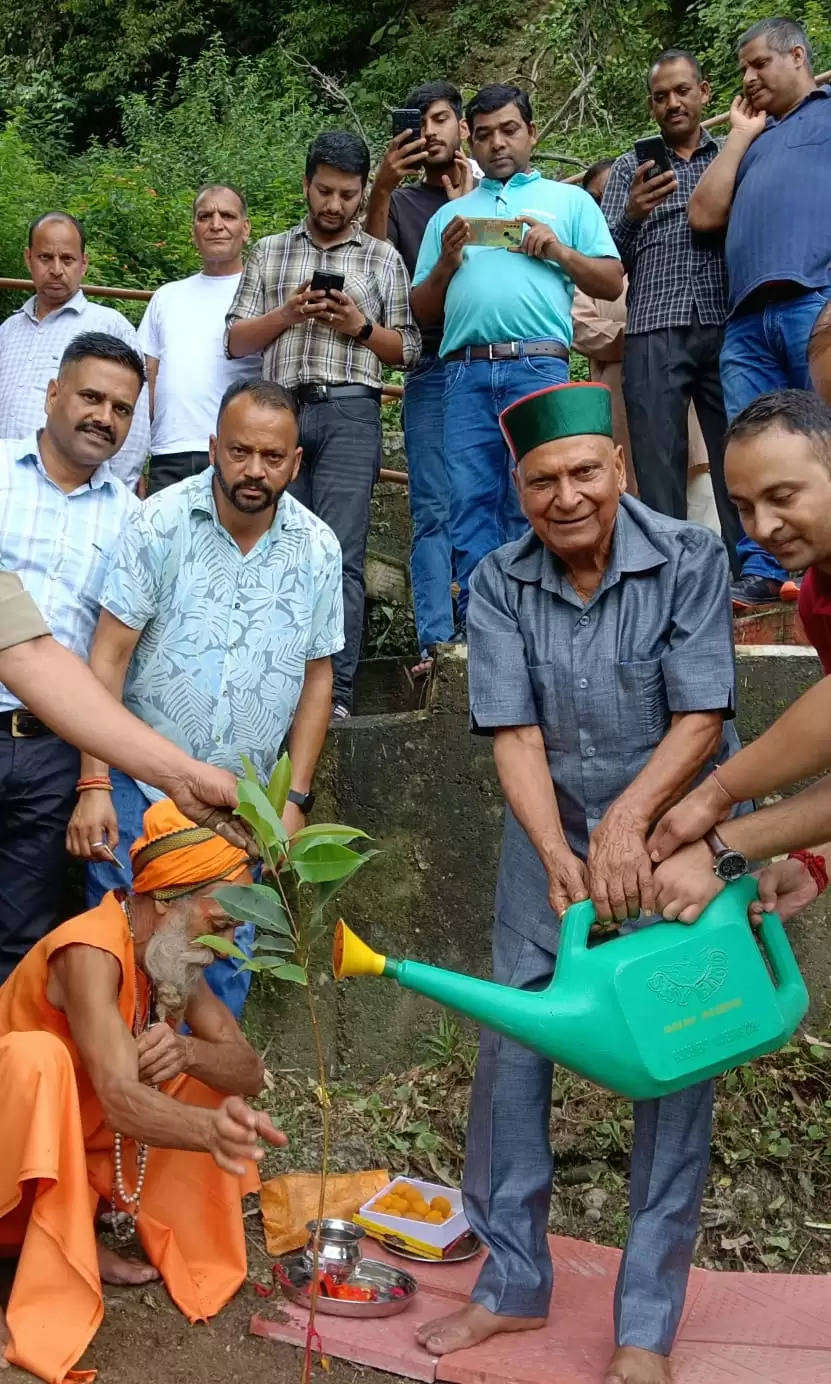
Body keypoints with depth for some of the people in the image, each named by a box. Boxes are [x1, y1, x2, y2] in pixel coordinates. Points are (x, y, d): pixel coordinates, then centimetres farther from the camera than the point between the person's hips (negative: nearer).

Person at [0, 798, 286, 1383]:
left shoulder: (172, 956, -4)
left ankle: (78, 1238, 3)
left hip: (81, 1157, 8)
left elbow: (250, 1074, -8)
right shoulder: (91, 953, -29)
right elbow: (121, 1099, -41)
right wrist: (210, 1129, -61)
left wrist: (187, 1052, -30)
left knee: (207, 1065, -1)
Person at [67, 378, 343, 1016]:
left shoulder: (318, 549, -1)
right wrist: (94, 784, -14)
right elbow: (109, 656, -10)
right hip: (137, 790, -2)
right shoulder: (160, 522, -9)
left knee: (222, 975, 9)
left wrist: (296, 797, 3)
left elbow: (317, 676, 6)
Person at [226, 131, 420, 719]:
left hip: (349, 412, -2)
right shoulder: (269, 252, 19)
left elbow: (409, 349, 12)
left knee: (342, 556, -9)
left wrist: (361, 326, -5)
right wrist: (285, 314, -3)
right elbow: (236, 340, 13)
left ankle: (336, 694, -10)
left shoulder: (383, 258, 15)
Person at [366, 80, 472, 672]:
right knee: (433, 511, -5)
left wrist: (466, 206, 0)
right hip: (433, 368, 0)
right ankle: (436, 638, -7)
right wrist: (381, 188, -14)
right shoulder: (402, 201, 17)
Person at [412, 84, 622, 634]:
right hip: (465, 372, 3)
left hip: (538, 366, -2)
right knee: (471, 504, -3)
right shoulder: (450, 215, 26)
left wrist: (558, 250, -2)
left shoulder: (569, 200, 20)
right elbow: (423, 312, 21)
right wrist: (446, 262, 4)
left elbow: (612, 282, 12)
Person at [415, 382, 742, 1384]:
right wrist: (563, 862, -28)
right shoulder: (498, 585, -8)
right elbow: (515, 738, -14)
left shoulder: (689, 560, -14)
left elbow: (701, 718, -17)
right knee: (510, 1047, 2)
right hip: (551, 836, 3)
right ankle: (512, 1283, 21)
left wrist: (626, 823, -31)